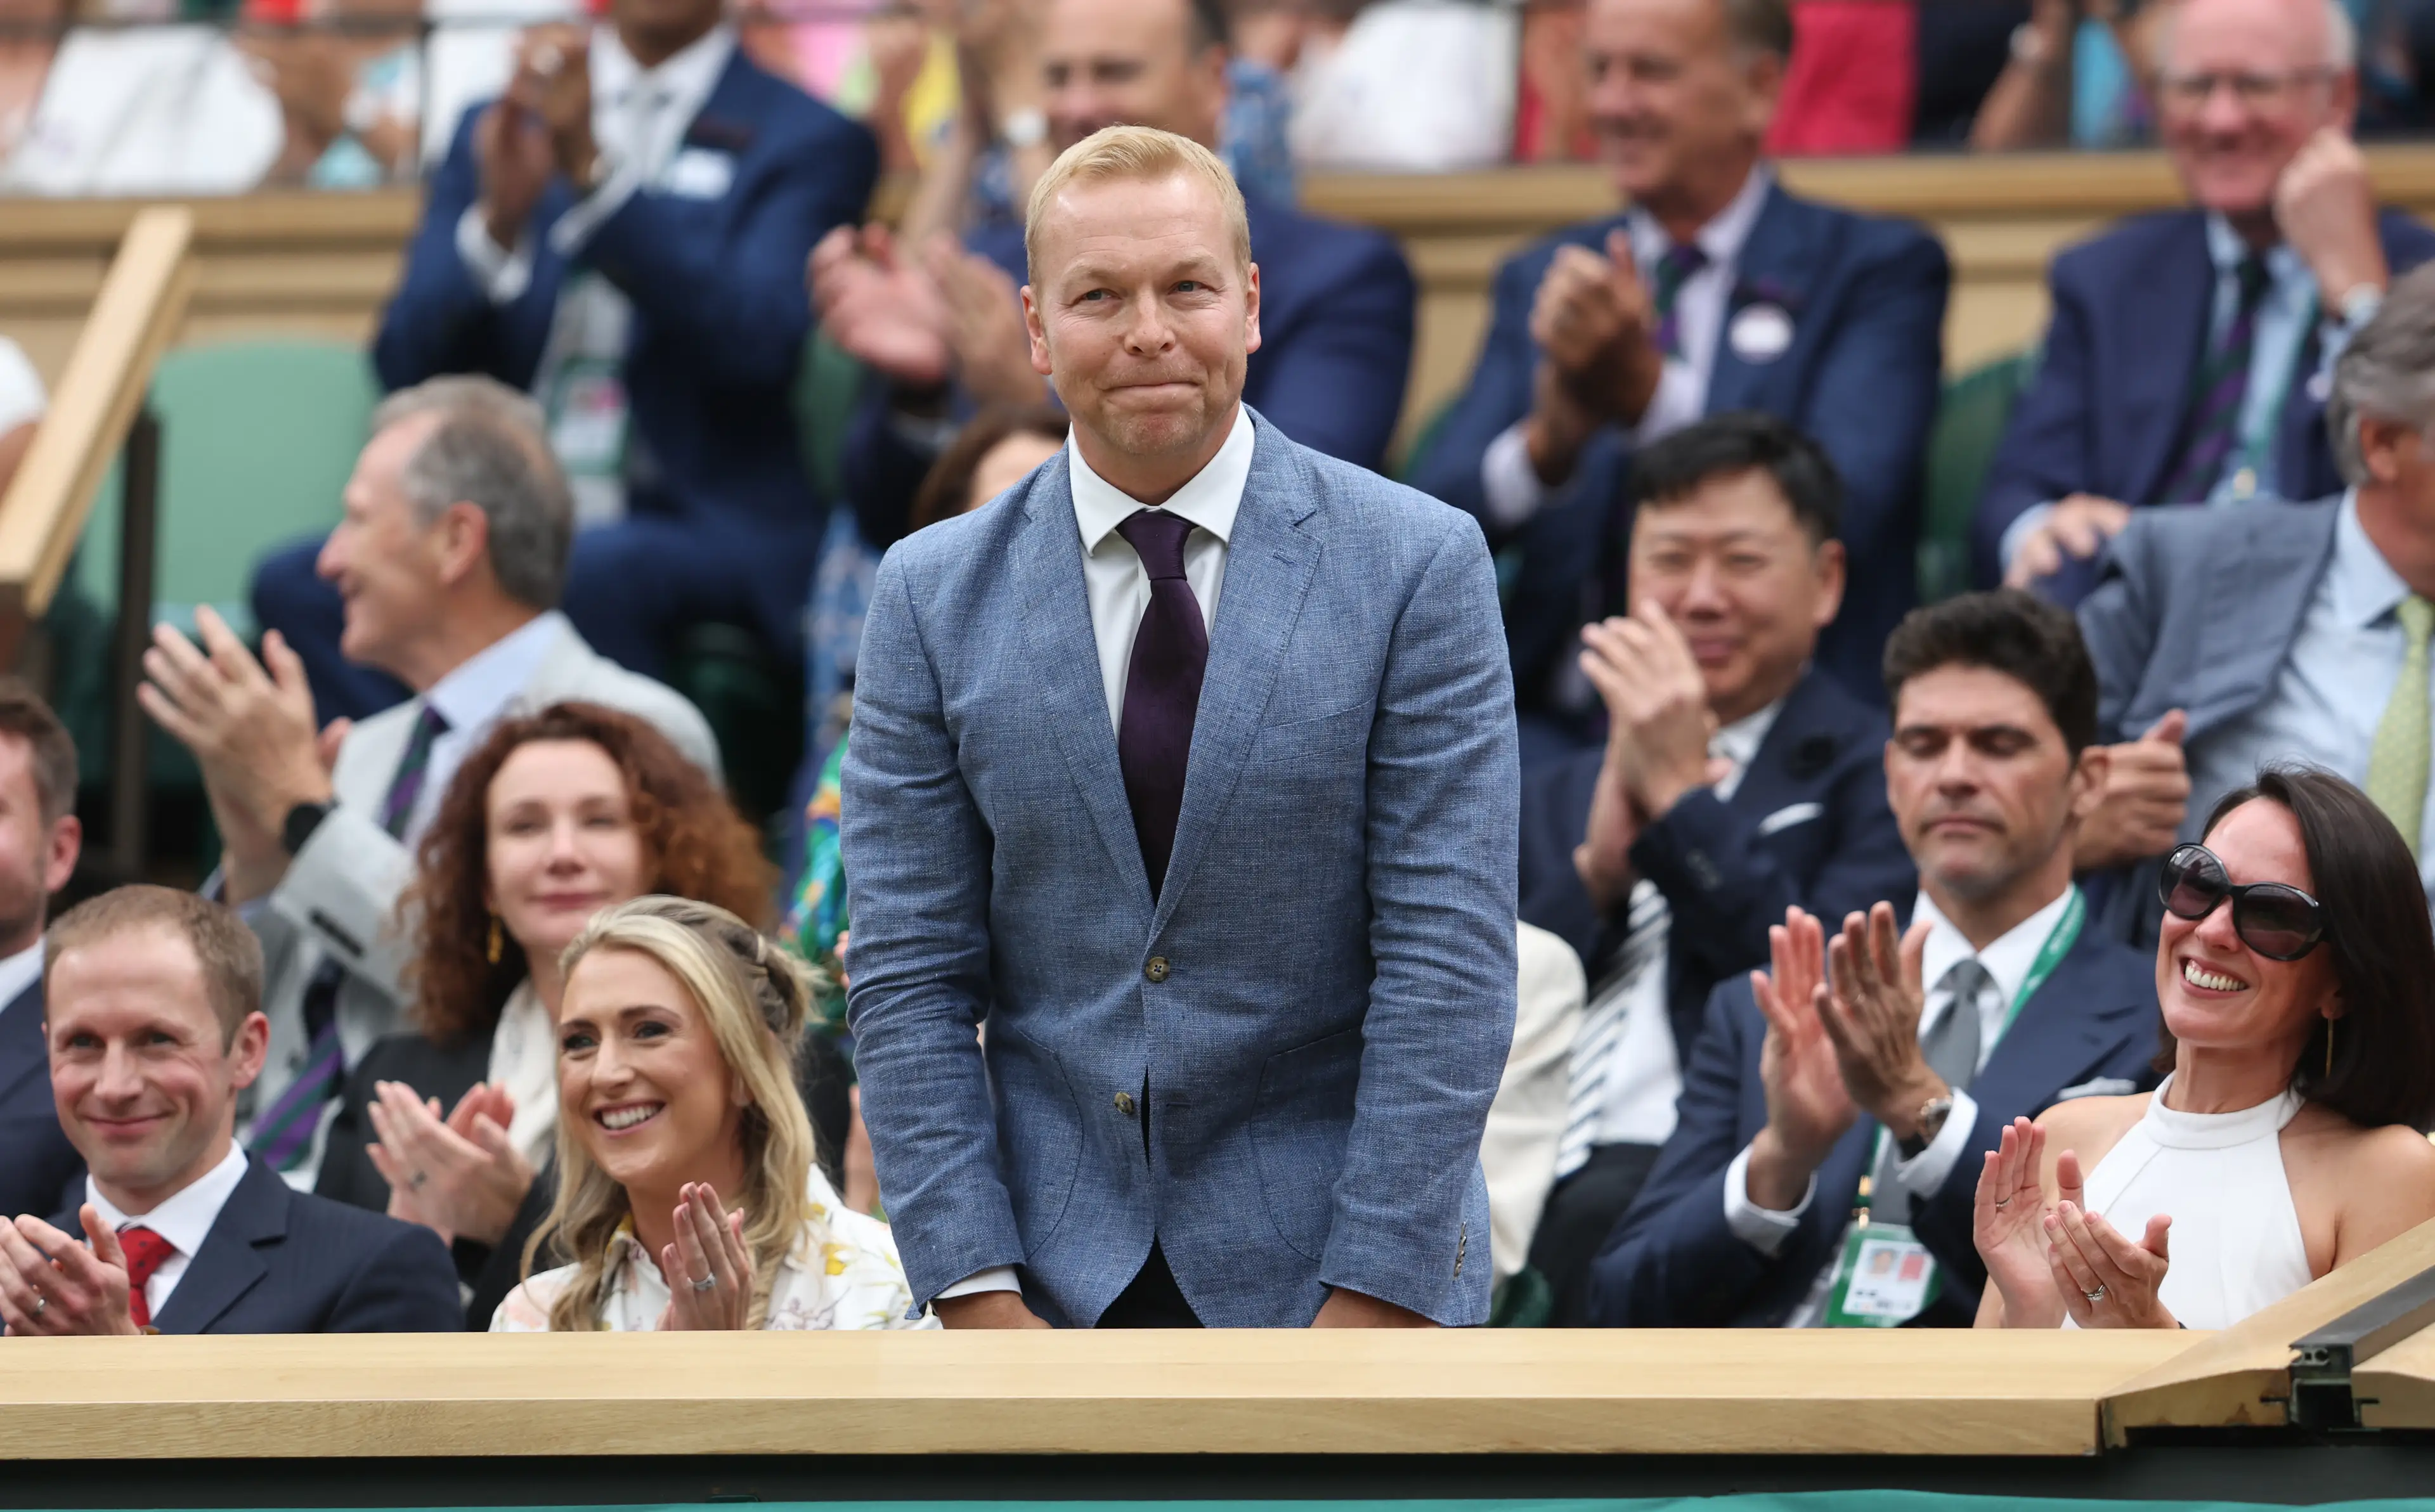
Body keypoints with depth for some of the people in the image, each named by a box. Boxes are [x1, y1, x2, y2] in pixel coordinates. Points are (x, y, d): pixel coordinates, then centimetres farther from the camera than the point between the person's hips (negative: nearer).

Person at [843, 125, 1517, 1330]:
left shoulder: (1421, 566, -2)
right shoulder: (935, 597, 5)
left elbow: (1448, 959, -6)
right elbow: (908, 974, 3)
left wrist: (1369, 1301, -12)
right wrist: (978, 1297, -7)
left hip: (1338, 1276, -1)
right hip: (1059, 1288, 1)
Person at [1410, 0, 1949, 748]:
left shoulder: (1878, 269, 4)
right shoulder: (1541, 280, 16)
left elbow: (1837, 518, -12)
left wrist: (1648, 391, -24)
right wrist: (1547, 439, -17)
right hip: (1559, 726, 4)